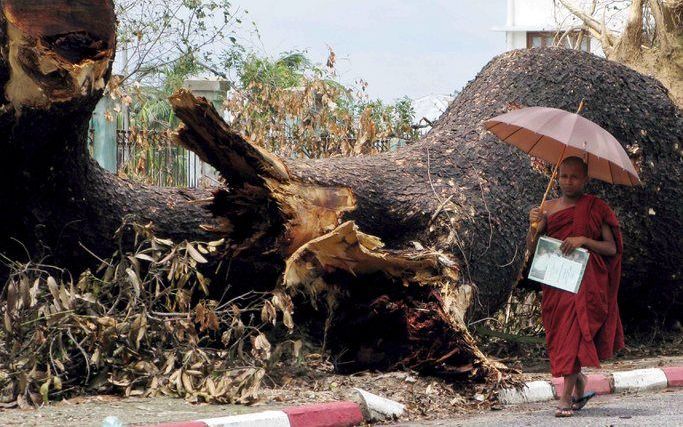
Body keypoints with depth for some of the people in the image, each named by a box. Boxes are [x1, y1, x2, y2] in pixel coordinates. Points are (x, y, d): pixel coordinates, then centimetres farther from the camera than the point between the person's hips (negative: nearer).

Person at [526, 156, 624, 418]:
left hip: (585, 282, -4)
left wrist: (584, 240, -16)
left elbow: (612, 247, -2)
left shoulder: (595, 208, 2)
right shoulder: (550, 208, 11)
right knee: (560, 334, 6)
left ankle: (566, 397, -16)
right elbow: (531, 246, 8)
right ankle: (580, 387, 27)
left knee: (574, 334, -14)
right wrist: (533, 226, -11)